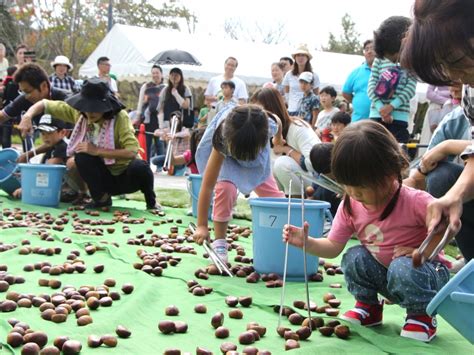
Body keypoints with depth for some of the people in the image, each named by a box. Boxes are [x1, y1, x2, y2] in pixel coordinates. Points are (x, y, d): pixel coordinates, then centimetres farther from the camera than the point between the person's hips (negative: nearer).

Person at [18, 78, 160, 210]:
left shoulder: (120, 117, -21)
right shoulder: (78, 112, -11)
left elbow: (132, 151, -32)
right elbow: (44, 104, -5)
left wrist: (97, 150, -34)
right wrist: (28, 115, -26)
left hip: (125, 176, -2)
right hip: (102, 176, 2)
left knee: (140, 167, -36)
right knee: (82, 154, -27)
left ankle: (151, 201, -4)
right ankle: (102, 198, -8)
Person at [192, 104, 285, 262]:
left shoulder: (269, 125, -38)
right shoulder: (223, 140, -43)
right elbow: (207, 186, -41)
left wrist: (278, 138, 13)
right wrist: (202, 226, -41)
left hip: (255, 154, 4)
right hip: (225, 156, -3)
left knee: (273, 194, -5)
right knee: (225, 188, -29)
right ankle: (219, 243, -17)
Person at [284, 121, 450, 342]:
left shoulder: (415, 202, -25)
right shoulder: (350, 205, -8)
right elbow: (333, 247, -5)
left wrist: (420, 252, -28)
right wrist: (306, 242, -23)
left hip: (421, 269, -5)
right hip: (382, 272, 5)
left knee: (402, 269, -36)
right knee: (354, 257, -22)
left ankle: (422, 315, -7)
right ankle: (368, 306, 4)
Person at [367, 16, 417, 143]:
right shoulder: (379, 60, 7)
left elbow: (410, 88, -4)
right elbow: (371, 86, 1)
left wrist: (391, 106, -16)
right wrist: (381, 108, -14)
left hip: (399, 117, -1)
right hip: (377, 115, 1)